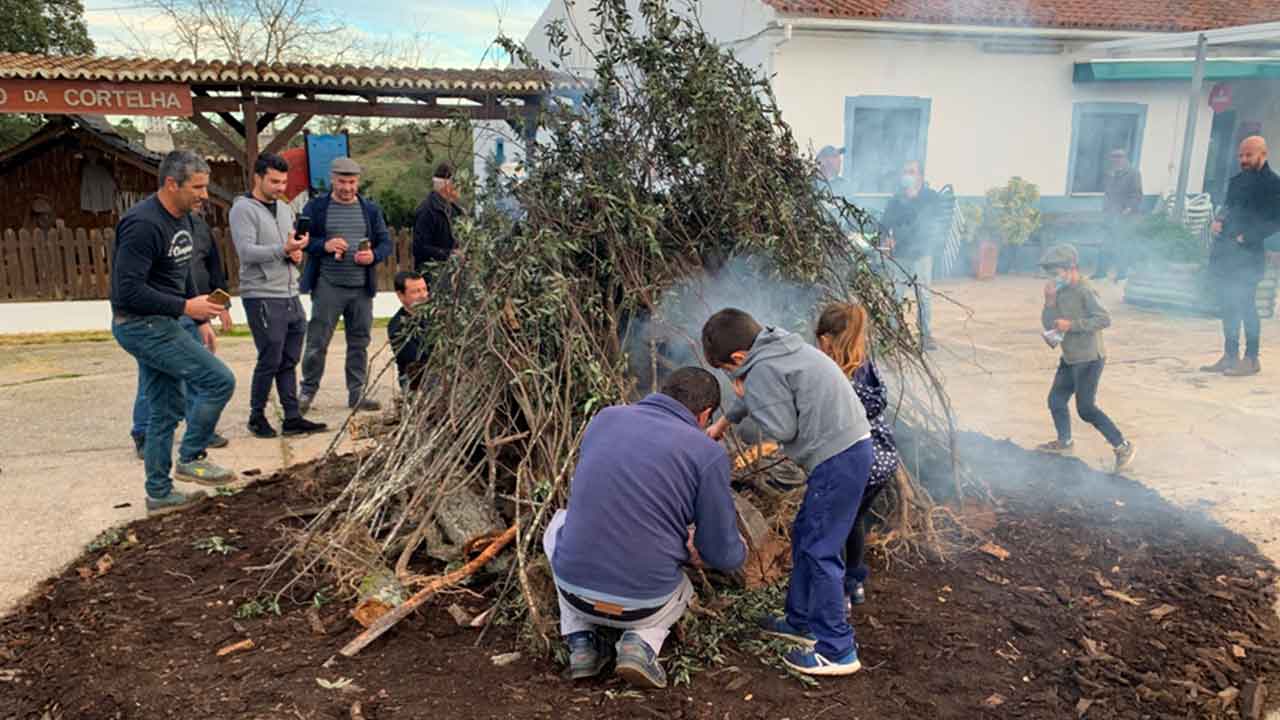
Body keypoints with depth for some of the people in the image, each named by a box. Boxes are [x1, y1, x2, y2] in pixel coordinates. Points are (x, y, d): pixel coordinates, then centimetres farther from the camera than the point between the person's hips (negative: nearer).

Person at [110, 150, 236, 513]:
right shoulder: (143, 224, -20)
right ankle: (191, 458, 4)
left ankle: (159, 493, 23)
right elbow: (128, 291, -24)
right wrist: (185, 307, -23)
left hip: (159, 325, 10)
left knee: (166, 410, 13)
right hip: (142, 326, -10)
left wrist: (201, 320, 16)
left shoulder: (182, 218, 10)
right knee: (219, 380, -11)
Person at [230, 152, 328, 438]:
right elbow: (246, 251, -17)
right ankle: (257, 417, 14)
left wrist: (296, 253, 2)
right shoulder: (243, 209, -7)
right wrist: (283, 249, -28)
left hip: (290, 295, 7)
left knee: (289, 362, 9)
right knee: (270, 361, -2)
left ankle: (293, 418, 13)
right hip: (262, 297, -7)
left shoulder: (285, 208, 17)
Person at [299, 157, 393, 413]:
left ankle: (357, 394, 17)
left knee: (359, 343, 8)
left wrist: (374, 255, -11)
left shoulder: (371, 209, 11)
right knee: (317, 342, -1)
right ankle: (307, 392, 12)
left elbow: (386, 243, 11)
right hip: (327, 286, -3)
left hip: (362, 288, 3)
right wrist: (324, 245, -16)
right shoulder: (316, 207, 3)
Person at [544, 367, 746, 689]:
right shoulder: (708, 454, -8)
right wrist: (738, 550, 24)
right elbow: (724, 555, -3)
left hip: (575, 589, 1)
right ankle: (640, 643, 4)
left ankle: (581, 642, 18)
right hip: (642, 603, -1)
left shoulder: (606, 418, 4)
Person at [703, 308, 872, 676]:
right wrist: (723, 422, 45)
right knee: (804, 536, 20)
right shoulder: (776, 347, 15)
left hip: (837, 459, -11)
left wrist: (746, 398, -2)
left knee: (820, 550, -5)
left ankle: (837, 650, 2)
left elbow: (783, 429, -14)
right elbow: (756, 392, 33)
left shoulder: (762, 370, -16)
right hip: (851, 445, 11)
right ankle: (801, 622, 31)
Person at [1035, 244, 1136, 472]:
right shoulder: (1060, 292, 6)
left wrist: (1072, 324, -26)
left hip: (1088, 359, -9)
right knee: (1056, 399, 16)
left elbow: (1104, 319, -24)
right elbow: (1048, 325, 4)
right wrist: (1050, 301, -9)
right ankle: (1064, 442, 35)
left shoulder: (1084, 291, -18)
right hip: (1069, 358, 9)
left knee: (1086, 408, -8)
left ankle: (1123, 447, 3)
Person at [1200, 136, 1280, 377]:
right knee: (1228, 306, 10)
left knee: (1245, 306, -6)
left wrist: (1247, 237, -17)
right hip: (1224, 253, 7)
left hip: (1248, 255, -7)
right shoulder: (1237, 181, 18)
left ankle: (1251, 359, 2)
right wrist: (1219, 222, 6)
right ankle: (1230, 357, 18)